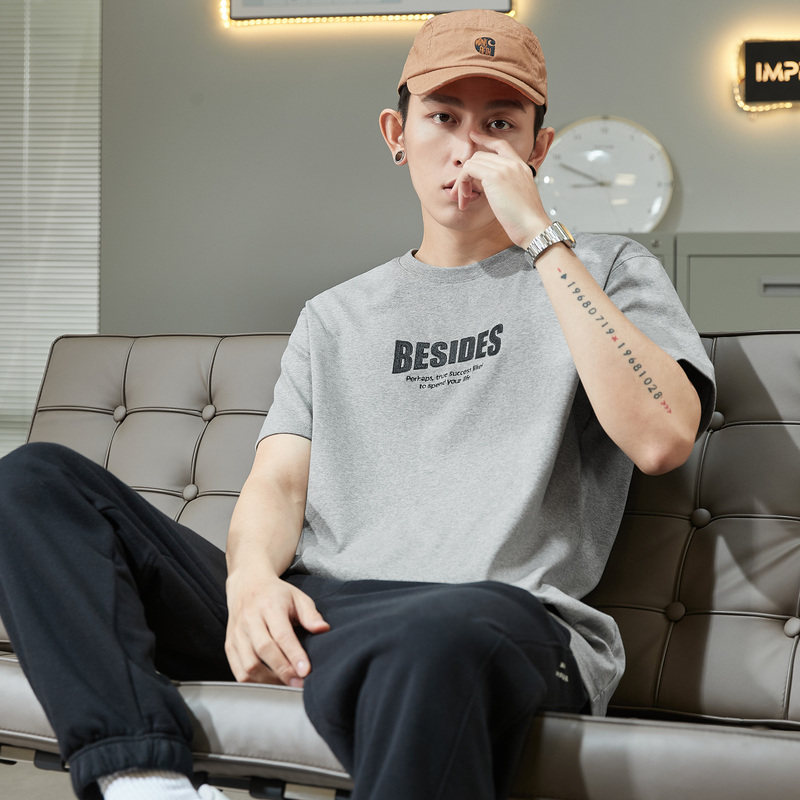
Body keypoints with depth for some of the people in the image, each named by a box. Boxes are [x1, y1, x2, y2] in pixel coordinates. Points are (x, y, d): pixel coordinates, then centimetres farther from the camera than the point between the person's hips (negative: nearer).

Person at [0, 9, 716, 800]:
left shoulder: (603, 272, 14)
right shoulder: (334, 317, 26)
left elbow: (661, 438, -6)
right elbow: (278, 482, 14)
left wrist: (541, 237, -4)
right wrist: (252, 580, -11)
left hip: (498, 611, -5)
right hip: (308, 611, 6)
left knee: (431, 643, -44)